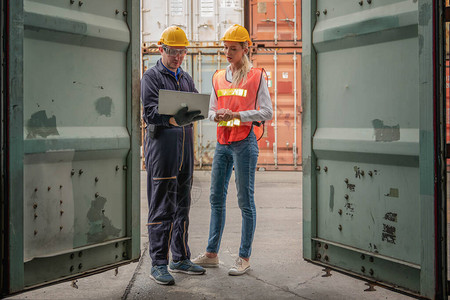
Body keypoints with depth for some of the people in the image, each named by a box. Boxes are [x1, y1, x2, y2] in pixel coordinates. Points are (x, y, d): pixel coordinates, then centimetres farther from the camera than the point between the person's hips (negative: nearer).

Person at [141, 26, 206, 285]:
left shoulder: (186, 78, 19)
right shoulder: (152, 76, -2)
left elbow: (199, 107, 13)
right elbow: (151, 112, -13)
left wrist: (197, 112, -11)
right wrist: (174, 120, -30)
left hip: (185, 144, 7)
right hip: (161, 144, -7)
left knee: (182, 205, 13)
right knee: (162, 208, -5)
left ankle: (181, 258, 23)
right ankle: (159, 264, 2)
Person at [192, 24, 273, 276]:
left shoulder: (256, 76, -2)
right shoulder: (219, 78, 13)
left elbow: (266, 113, -7)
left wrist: (236, 115, -17)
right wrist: (217, 115, -6)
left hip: (245, 143, -6)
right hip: (222, 143, 6)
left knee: (245, 201, -1)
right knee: (216, 198, 9)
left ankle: (245, 258, 9)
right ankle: (212, 254, 19)